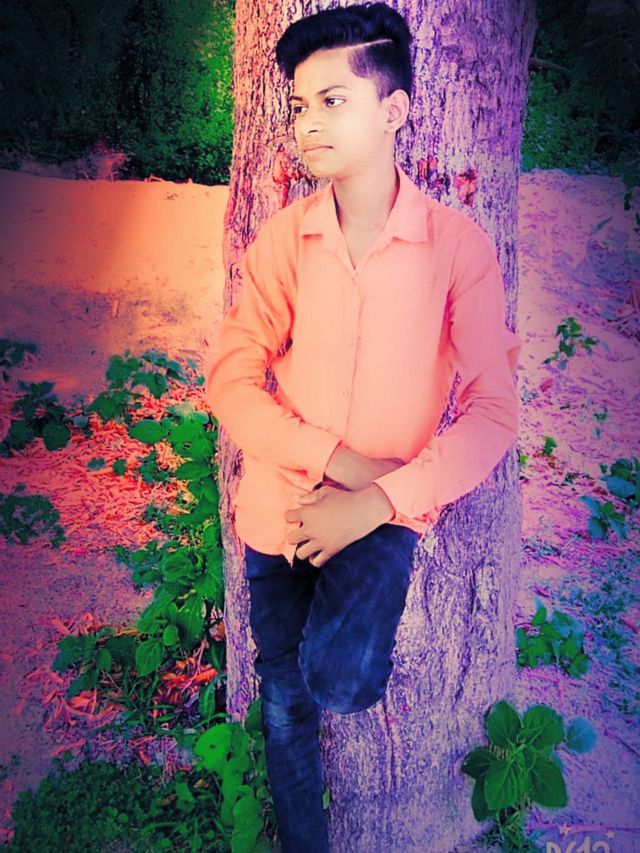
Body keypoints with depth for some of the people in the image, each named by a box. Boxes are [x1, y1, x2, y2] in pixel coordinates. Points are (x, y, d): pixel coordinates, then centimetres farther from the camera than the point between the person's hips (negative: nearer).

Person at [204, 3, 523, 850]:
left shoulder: (457, 245, -10)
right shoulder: (281, 238, -4)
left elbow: (493, 411, -12)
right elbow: (229, 380, -6)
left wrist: (376, 504, -21)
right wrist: (335, 457, -18)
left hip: (386, 513, -2)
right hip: (278, 505, 3)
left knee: (336, 677, -26)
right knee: (285, 705, 15)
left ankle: (362, 651, 11)